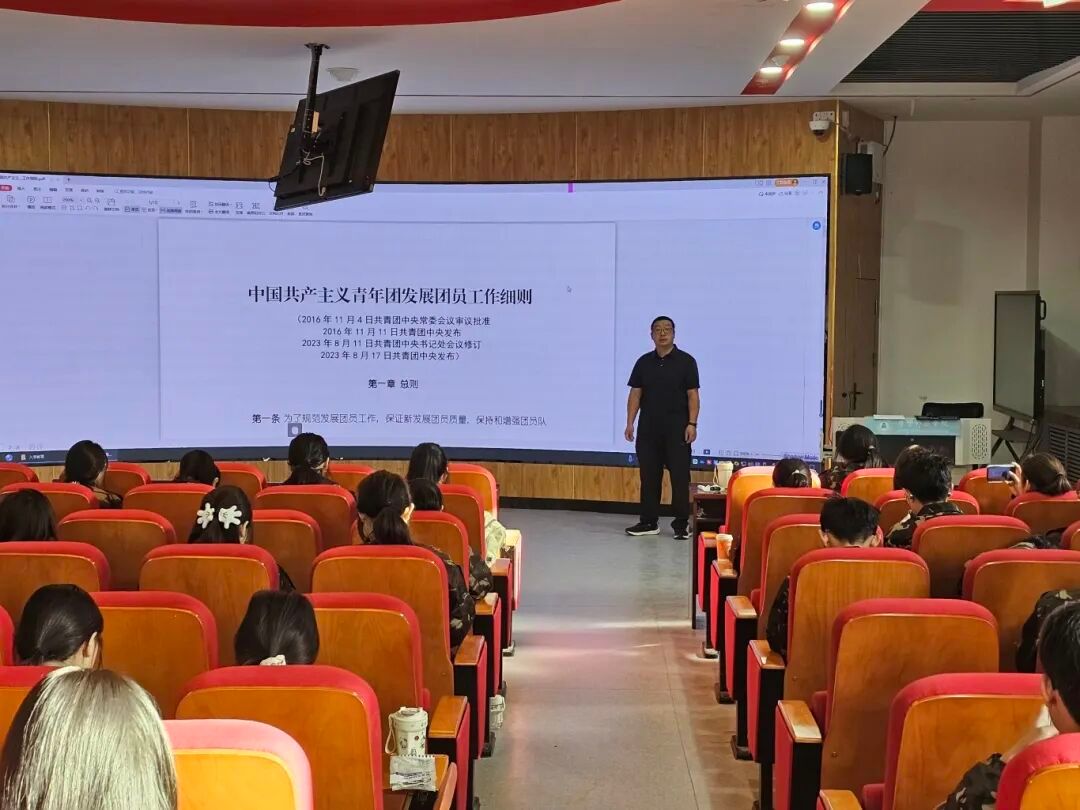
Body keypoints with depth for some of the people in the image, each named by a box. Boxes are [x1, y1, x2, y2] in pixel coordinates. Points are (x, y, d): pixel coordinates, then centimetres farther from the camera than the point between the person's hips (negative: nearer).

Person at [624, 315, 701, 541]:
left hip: (677, 428, -3)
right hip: (648, 428, 3)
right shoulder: (644, 362, 10)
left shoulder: (686, 361, 0)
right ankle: (649, 522, 15)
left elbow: (693, 395, -2)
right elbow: (635, 394, 9)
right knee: (648, 476, 7)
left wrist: (692, 424, -11)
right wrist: (630, 423, 2)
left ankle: (681, 524, 2)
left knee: (680, 476, -3)